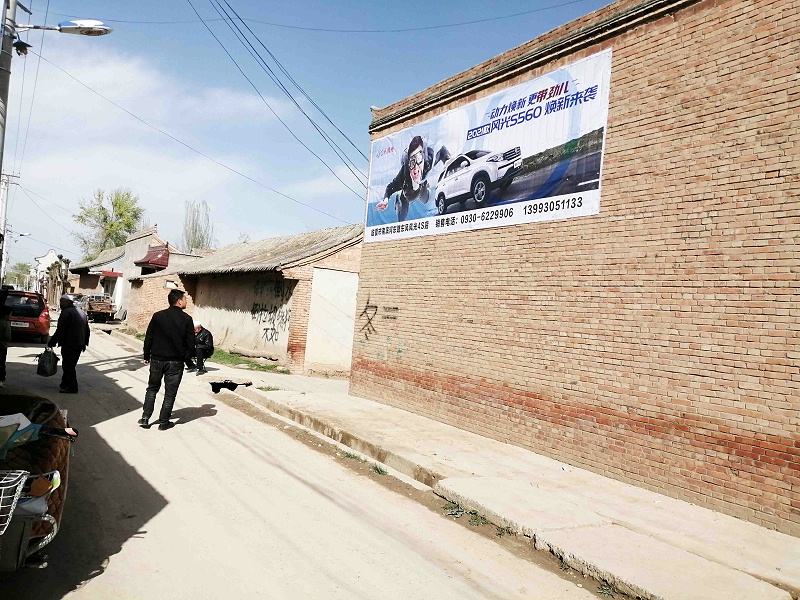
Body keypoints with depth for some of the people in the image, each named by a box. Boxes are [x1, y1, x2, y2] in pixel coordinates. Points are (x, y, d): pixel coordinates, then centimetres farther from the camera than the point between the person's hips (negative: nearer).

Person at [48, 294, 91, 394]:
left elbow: (59, 331, -16)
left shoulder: (66, 313, -13)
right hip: (79, 344, 9)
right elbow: (87, 330, 20)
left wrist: (51, 343, -7)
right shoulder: (81, 312, 15)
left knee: (68, 366, -3)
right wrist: (84, 343, 27)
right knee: (70, 366, 17)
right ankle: (64, 385, 25)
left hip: (69, 345, -9)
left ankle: (72, 387, -2)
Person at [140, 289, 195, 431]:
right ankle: (163, 421, 14)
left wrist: (147, 356, 13)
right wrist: (188, 357, 7)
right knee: (170, 392, 8)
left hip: (157, 360, 3)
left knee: (152, 388, 19)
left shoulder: (157, 316, -1)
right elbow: (191, 343, -7)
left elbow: (148, 338, 3)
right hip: (176, 362, -3)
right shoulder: (186, 319, -9)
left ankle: (145, 418, 16)